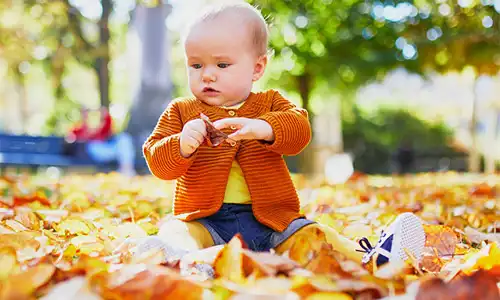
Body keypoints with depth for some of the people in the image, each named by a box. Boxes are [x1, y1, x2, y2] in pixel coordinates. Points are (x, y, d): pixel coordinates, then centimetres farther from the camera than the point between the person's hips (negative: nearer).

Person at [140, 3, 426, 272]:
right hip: (206, 222, -1)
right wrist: (182, 146, -25)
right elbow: (157, 161, -1)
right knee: (173, 232, -31)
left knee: (314, 235, -19)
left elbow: (300, 129, -12)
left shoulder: (271, 104, 10)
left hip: (271, 220, 2)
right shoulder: (181, 111, 9)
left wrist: (262, 128, -34)